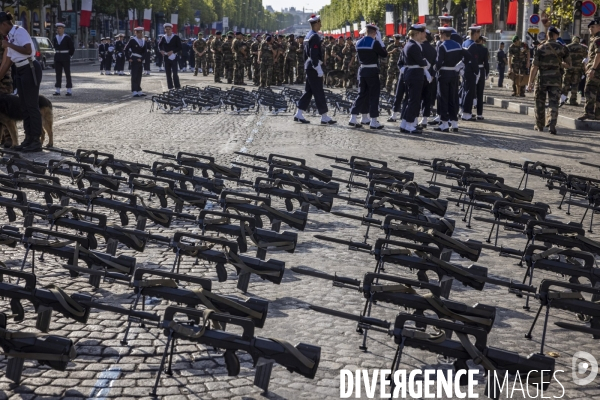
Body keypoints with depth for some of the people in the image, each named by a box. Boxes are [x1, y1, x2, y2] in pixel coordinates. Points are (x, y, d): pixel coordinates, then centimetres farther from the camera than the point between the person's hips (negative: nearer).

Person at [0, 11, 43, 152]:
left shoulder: (19, 31, -10)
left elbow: (27, 50, -23)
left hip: (31, 69, -9)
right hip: (20, 71, 9)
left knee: (32, 105, -7)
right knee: (24, 106, 10)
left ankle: (36, 141, -4)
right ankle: (28, 139, 15)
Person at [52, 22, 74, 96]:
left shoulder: (67, 38, -5)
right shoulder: (55, 38, 8)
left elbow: (72, 48, -2)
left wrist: (69, 55, 1)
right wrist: (57, 54, 12)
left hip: (65, 57, -5)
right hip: (57, 58, 5)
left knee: (67, 74, -1)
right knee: (58, 74, 6)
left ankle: (69, 90, 1)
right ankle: (57, 90, 8)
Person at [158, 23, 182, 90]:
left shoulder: (176, 37, -3)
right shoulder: (163, 38, 7)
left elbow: (179, 47, -5)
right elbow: (160, 45, 21)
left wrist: (172, 51, -16)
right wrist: (161, 50, 0)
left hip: (173, 57, -4)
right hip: (166, 57, 4)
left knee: (175, 73, -10)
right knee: (168, 74, 7)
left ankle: (177, 87, -5)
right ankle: (170, 87, 12)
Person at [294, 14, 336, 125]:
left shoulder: (307, 36, 15)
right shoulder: (315, 37, -16)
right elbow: (314, 54, -22)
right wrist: (318, 69, -21)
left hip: (309, 67, 10)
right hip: (314, 67, -10)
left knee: (308, 91, 12)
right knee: (319, 92, -6)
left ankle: (299, 114, 12)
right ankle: (324, 117, -3)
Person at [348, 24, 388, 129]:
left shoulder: (358, 43, 6)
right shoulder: (374, 42, -13)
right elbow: (384, 54, -6)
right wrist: (380, 40, 1)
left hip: (362, 70, 6)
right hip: (372, 71, -6)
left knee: (362, 94, 14)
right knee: (374, 95, 0)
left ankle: (353, 118, 10)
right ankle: (373, 122, 0)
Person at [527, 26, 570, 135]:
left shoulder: (541, 48, -5)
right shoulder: (562, 48, 0)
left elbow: (535, 67, -9)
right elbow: (567, 64, 10)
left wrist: (530, 82, -8)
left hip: (542, 78, -1)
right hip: (555, 79, 1)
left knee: (540, 103, 13)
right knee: (554, 103, 0)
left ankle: (539, 126, 23)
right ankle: (552, 125, -17)